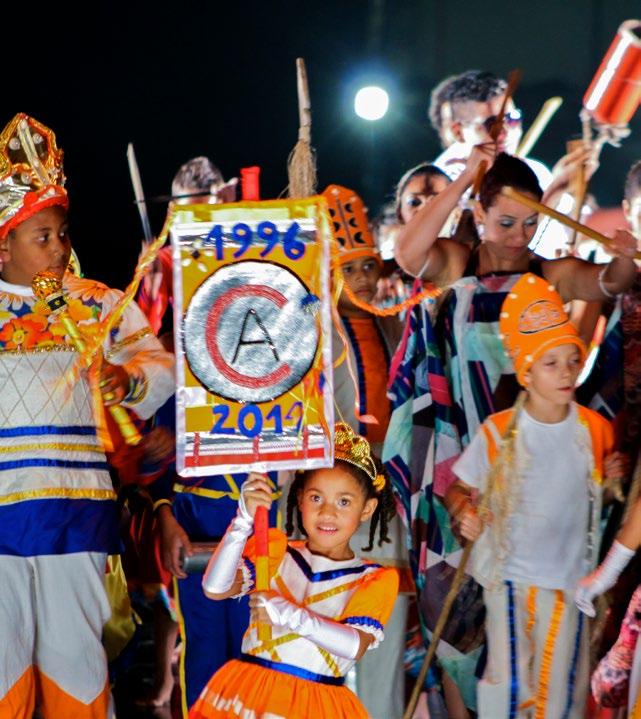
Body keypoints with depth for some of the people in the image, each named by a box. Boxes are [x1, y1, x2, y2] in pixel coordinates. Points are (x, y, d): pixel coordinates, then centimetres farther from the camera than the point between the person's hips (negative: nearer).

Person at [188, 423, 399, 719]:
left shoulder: (375, 580, 3)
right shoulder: (274, 551, 8)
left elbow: (355, 646, -12)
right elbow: (215, 588, -7)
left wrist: (289, 615, -24)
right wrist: (244, 521, -15)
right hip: (248, 693, 2)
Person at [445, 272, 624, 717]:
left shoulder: (595, 430, 0)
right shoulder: (498, 433, -7)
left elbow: (599, 498, 12)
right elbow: (461, 488, 0)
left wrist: (612, 479, -10)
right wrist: (463, 511, -22)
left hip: (570, 576, 2)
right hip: (509, 574, -2)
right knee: (507, 682, -3)